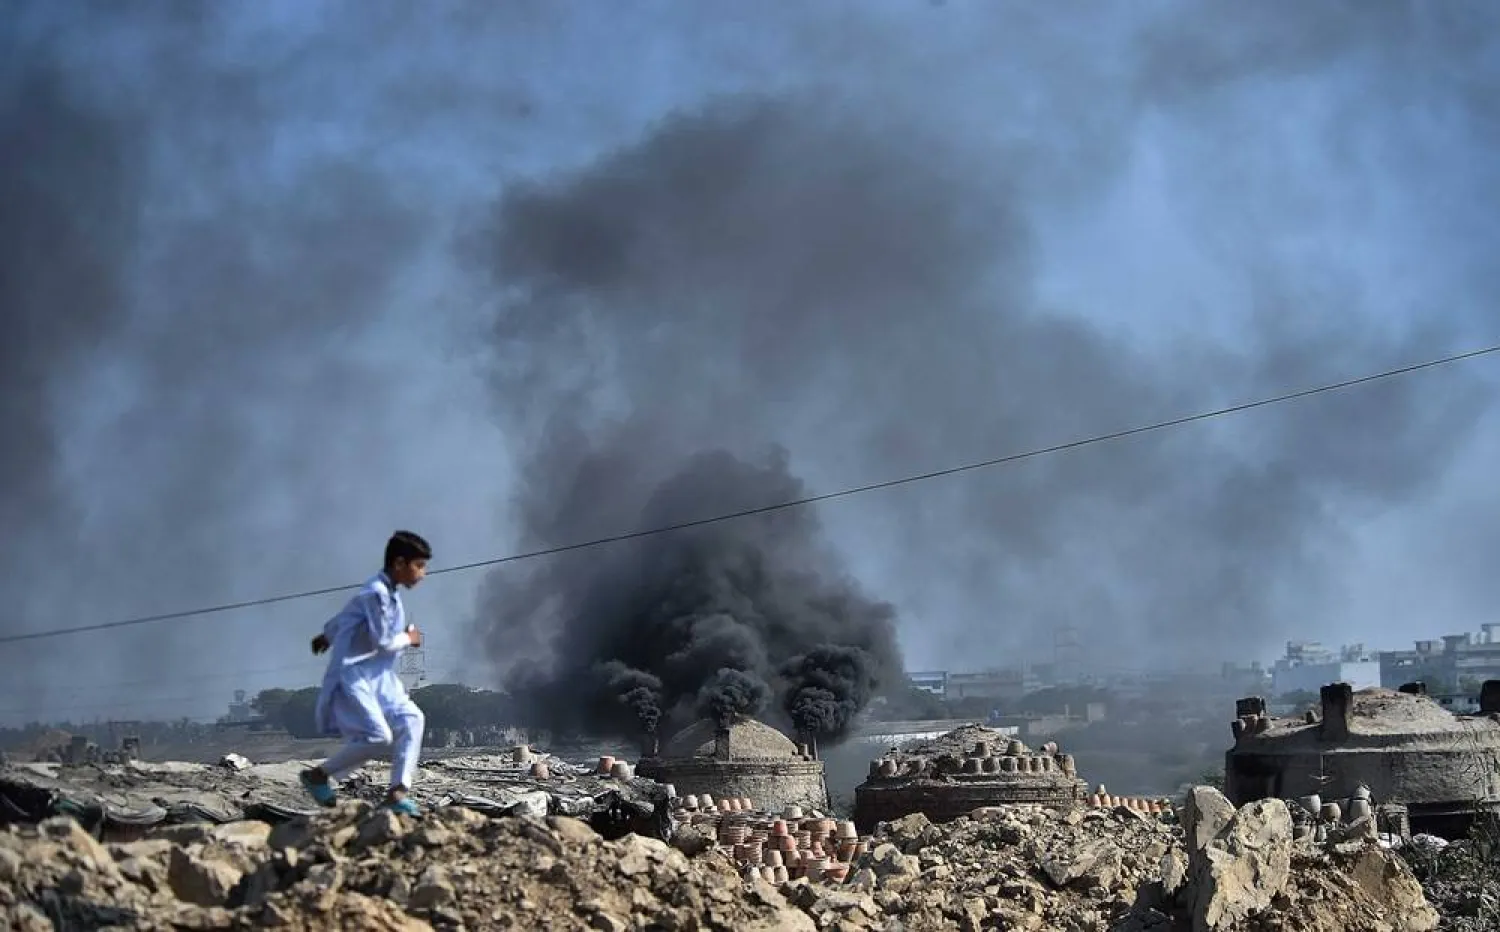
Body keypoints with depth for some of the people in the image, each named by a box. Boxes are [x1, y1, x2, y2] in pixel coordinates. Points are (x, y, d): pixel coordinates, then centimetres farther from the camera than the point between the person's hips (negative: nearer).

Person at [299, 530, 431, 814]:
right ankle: (318, 775, 0)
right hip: (353, 676, -9)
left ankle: (397, 792, -9)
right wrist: (409, 638, -1)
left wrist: (327, 635, 44)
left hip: (378, 677, 9)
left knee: (411, 719, -7)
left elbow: (347, 614, 28)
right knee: (378, 737, -19)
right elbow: (383, 641, -20)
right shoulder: (376, 593, -17)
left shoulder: (390, 593, 13)